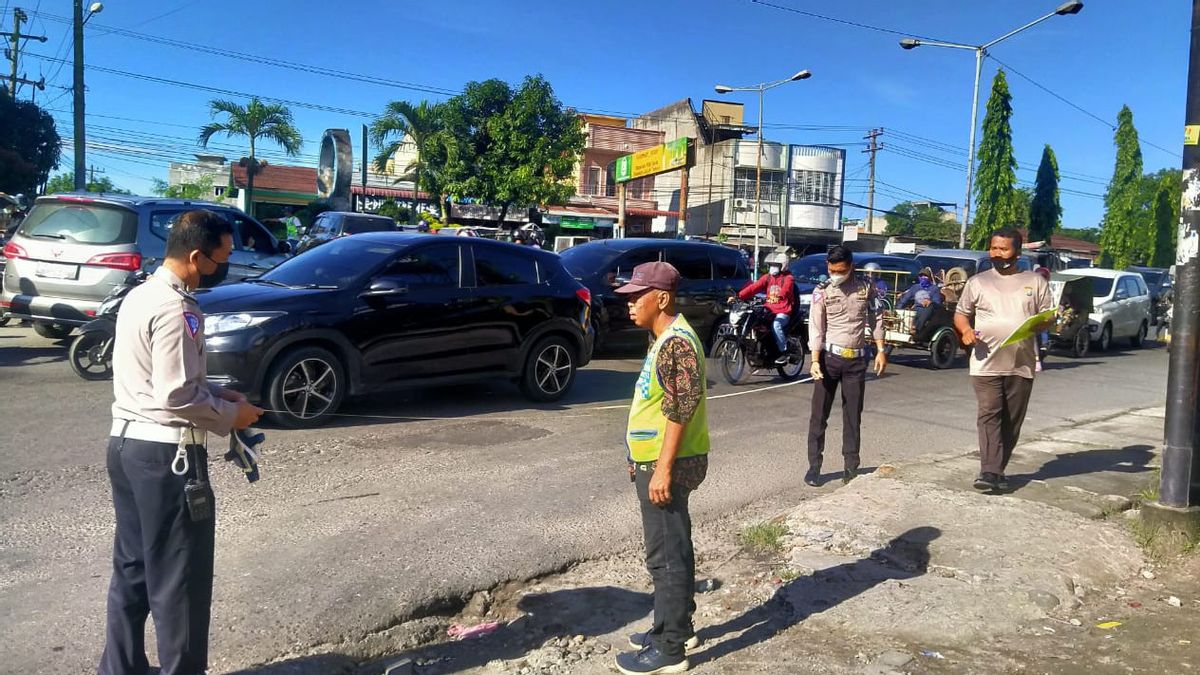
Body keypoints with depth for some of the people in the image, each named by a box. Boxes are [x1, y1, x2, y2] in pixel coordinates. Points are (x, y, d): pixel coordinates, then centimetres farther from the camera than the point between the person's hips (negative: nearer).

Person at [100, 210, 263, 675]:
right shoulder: (175, 309, -20)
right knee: (178, 577, 2)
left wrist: (218, 393, 10)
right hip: (165, 453, -10)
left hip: (126, 442, 10)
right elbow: (177, 396, -23)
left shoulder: (141, 295, 11)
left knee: (132, 567, 19)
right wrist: (230, 415, -8)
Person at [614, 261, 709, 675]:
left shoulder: (678, 342, -19)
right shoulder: (665, 339, 13)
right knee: (671, 551, 19)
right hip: (654, 463, 10)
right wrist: (641, 460, 22)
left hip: (667, 467, -10)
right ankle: (676, 627, 32)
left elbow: (681, 409, -24)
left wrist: (663, 468, -23)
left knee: (667, 556, -1)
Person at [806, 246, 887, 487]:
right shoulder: (822, 291, -4)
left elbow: (876, 319, 10)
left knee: (853, 415, 7)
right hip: (829, 357, -2)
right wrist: (815, 361, -16)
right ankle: (814, 466, 7)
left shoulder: (866, 288, 3)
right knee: (819, 414, 1)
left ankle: (851, 467, 15)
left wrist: (880, 351, 3)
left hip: (856, 359, 2)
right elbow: (816, 327, -8)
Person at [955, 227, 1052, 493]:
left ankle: (997, 470, 16)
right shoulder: (978, 281, 8)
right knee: (989, 416, -11)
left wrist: (1037, 324, -13)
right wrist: (966, 329, -9)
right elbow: (960, 313, 13)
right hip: (986, 364, -1)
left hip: (1022, 365, 2)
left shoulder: (1036, 282, 9)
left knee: (1012, 421, 6)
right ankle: (990, 471, -14)